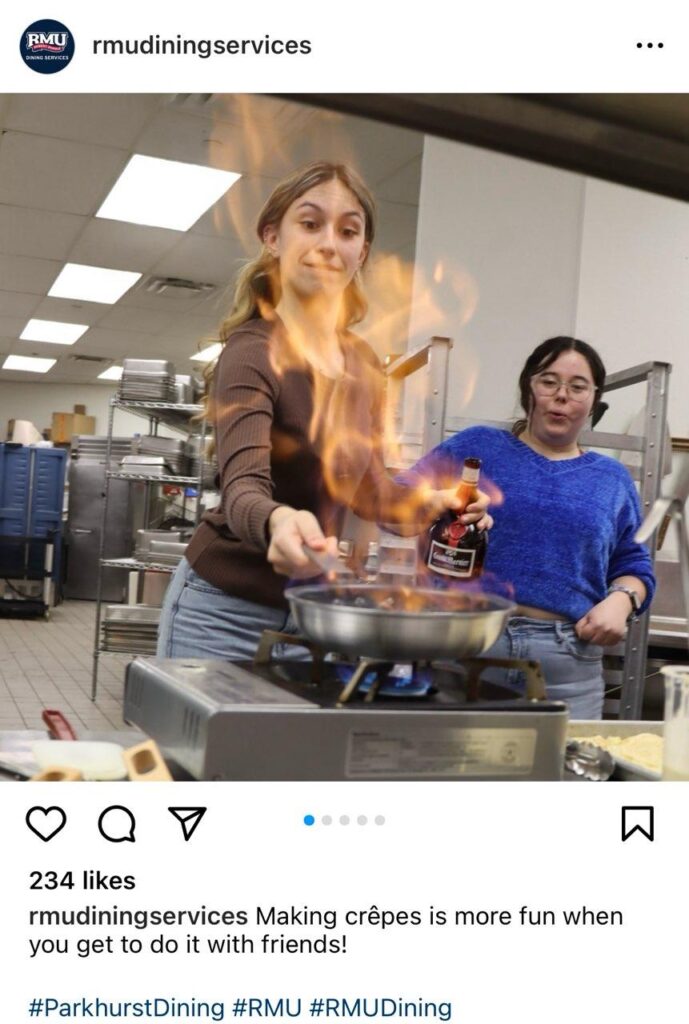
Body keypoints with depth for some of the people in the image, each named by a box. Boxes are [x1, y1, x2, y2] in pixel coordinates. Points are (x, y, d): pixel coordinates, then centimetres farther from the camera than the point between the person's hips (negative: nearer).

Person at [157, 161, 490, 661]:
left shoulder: (364, 363, 5)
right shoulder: (252, 351, -17)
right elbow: (243, 488, -31)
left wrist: (431, 503, -4)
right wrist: (277, 521, -53)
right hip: (228, 613, -6)